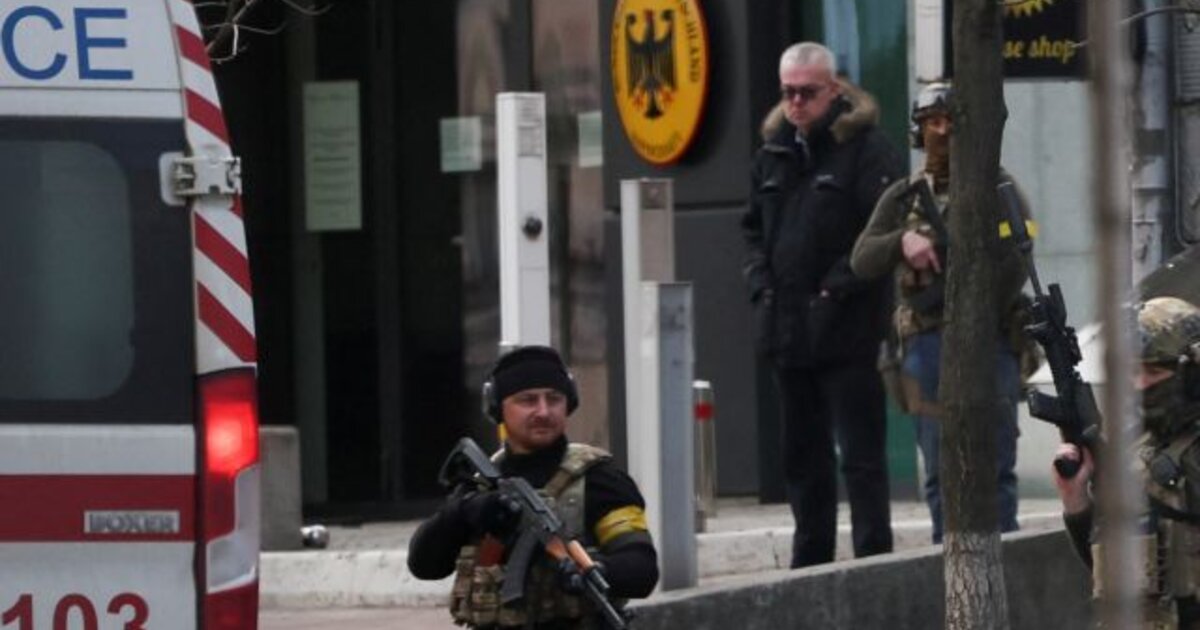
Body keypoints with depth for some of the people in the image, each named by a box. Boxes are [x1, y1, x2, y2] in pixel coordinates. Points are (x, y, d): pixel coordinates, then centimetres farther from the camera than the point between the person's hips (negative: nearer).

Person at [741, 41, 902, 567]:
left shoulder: (866, 149, -8)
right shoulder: (774, 153, 14)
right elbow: (754, 227, 24)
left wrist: (837, 287, -17)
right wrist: (761, 283, 7)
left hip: (845, 331, -7)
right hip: (786, 328, 7)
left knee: (860, 455, -6)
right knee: (802, 456, 14)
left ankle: (873, 559, -4)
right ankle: (810, 564, 21)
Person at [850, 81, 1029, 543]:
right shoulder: (902, 198, 15)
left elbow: (1012, 263, -7)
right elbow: (863, 261, 4)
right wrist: (903, 241, -17)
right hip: (925, 346, 3)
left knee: (994, 469, -6)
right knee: (940, 475, 4)